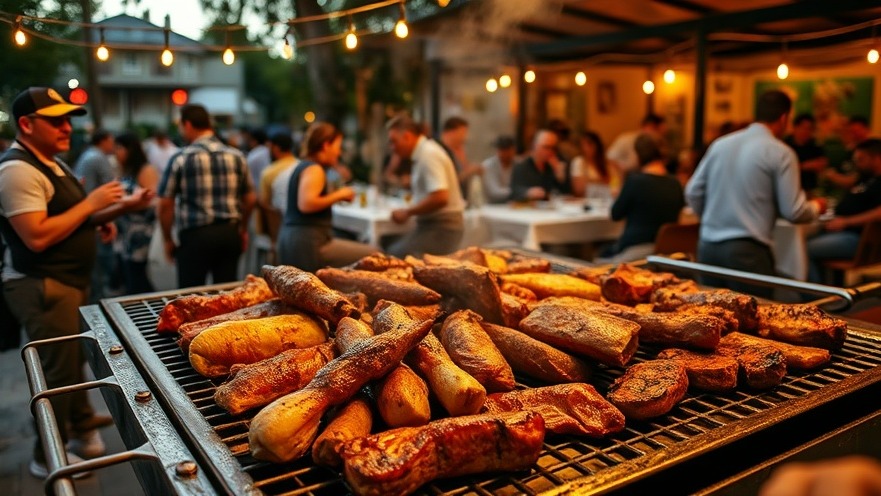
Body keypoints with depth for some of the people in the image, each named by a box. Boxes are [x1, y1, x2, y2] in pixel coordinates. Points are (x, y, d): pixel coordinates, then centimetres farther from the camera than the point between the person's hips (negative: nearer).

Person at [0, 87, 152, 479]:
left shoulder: (53, 163, 13)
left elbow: (73, 220, 18)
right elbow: (37, 236, -28)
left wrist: (121, 207, 3)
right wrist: (91, 203, -21)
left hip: (69, 281, 10)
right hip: (42, 287, -10)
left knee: (74, 361, 21)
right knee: (58, 371, 0)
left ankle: (82, 431, 38)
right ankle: (49, 458, 17)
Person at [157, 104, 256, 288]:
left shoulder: (180, 159, -6)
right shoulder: (236, 156, 4)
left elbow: (165, 205, -5)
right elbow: (250, 199, 10)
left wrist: (167, 240, 7)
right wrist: (243, 229, 24)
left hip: (195, 236, -3)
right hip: (230, 233, 4)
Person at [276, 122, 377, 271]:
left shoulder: (303, 166, 19)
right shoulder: (314, 169, -11)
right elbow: (306, 204, -25)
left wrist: (337, 195, 19)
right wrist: (338, 195, -14)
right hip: (309, 242, -11)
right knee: (372, 255, -10)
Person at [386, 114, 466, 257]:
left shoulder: (428, 155, -15)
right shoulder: (424, 152, 14)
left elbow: (440, 198, -26)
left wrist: (407, 212, -14)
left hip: (441, 227, -9)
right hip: (433, 224, 9)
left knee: (397, 256, -18)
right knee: (392, 250, 2)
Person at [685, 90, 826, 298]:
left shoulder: (720, 144, 9)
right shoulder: (780, 153, -5)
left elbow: (693, 193, 10)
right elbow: (793, 212, -6)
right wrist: (816, 207, 17)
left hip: (708, 246, 5)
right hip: (747, 250, -5)